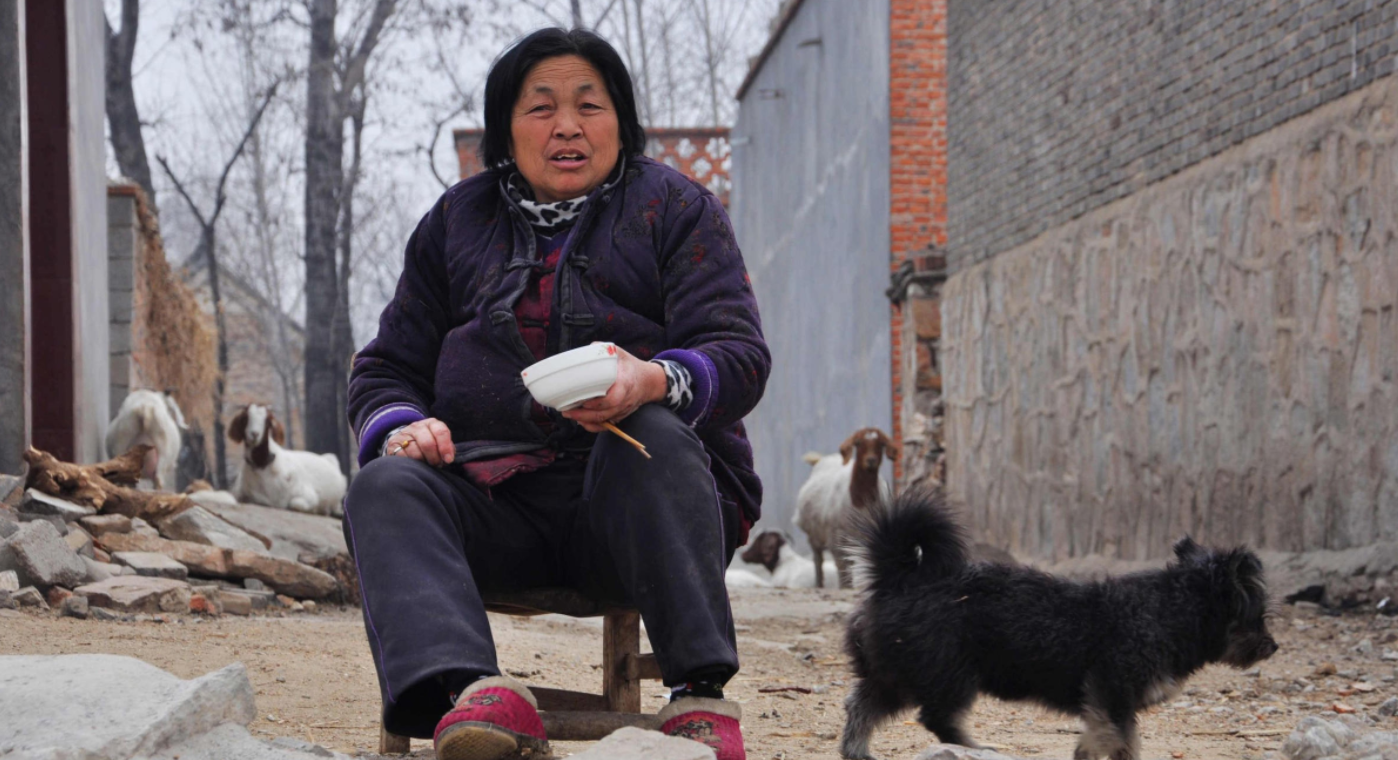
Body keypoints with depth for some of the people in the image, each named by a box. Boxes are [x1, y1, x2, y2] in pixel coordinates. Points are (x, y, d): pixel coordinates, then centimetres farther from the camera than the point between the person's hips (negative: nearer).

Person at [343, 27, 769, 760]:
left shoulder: (675, 210, 10)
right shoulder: (456, 222, 19)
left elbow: (740, 357, -3)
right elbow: (386, 368, 20)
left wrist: (655, 382, -27)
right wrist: (401, 426, -6)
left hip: (636, 506, -2)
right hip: (495, 505, 3)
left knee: (653, 439, -35)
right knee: (386, 488, -27)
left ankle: (702, 698, -43)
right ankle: (468, 691, -53)